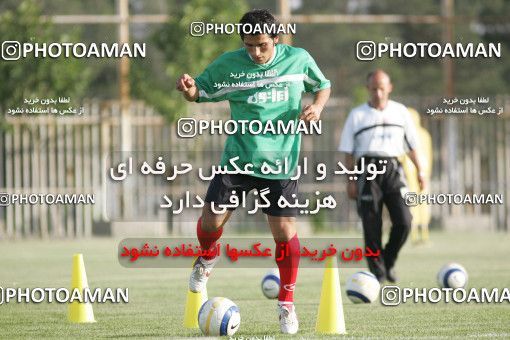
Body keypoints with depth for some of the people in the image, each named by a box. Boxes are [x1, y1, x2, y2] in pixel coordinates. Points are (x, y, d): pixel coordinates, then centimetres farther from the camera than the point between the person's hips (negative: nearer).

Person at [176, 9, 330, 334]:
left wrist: (317, 106, -8)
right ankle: (208, 258, 31)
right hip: (238, 158, 1)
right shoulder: (228, 64, -5)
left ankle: (287, 303, 14)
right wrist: (189, 90, -18)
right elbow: (202, 90, 6)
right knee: (211, 221, -7)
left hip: (281, 161, -1)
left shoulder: (298, 60, -3)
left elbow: (323, 85, 13)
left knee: (285, 232, -5)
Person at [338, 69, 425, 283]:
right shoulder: (357, 115, 7)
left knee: (403, 220, -10)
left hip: (392, 168, 1)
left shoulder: (400, 112, 13)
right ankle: (377, 270, 4)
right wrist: (351, 180, 0)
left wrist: (419, 171, 14)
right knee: (371, 223, -6)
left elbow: (411, 145, 18)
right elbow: (348, 151, 6)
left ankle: (388, 261, 10)